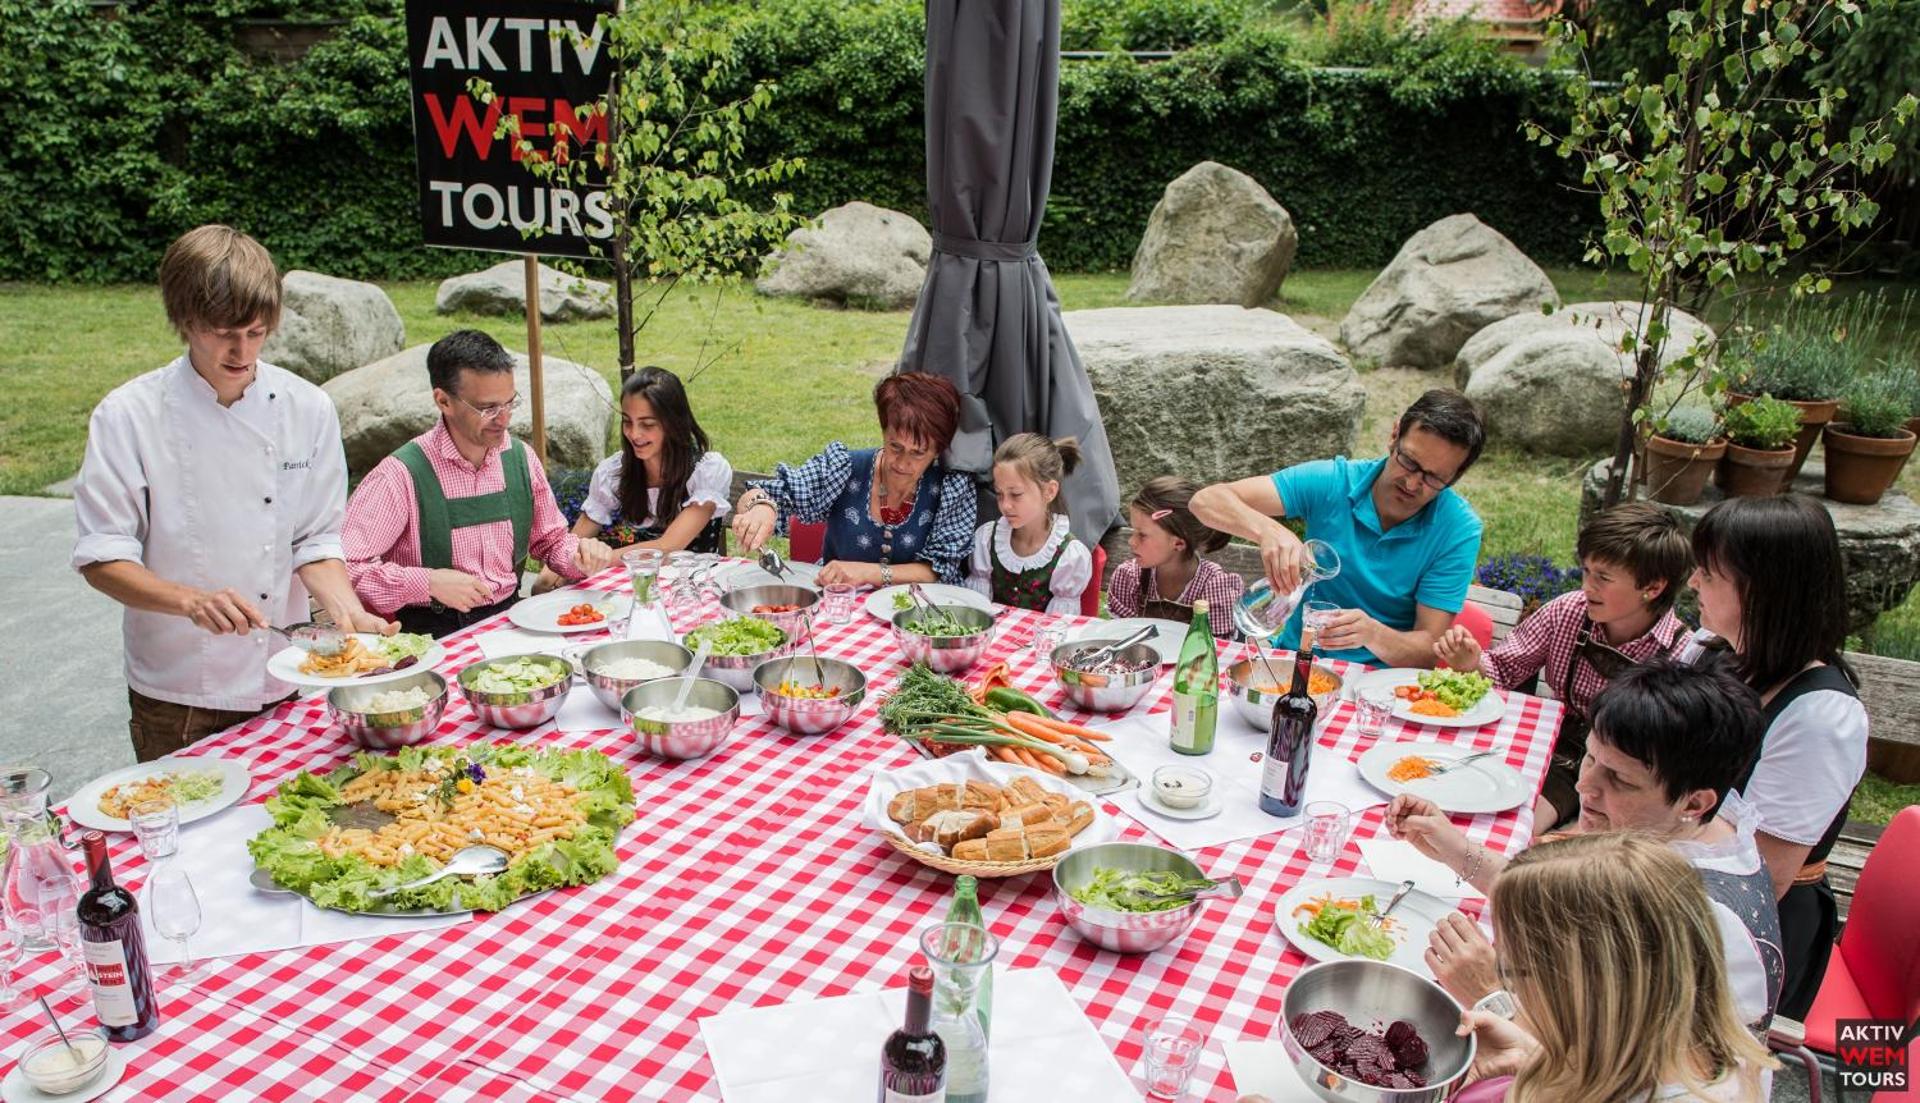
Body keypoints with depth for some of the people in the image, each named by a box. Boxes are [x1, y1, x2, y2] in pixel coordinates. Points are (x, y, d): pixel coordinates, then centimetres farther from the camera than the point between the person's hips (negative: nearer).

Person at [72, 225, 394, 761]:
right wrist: (190, 600, -27)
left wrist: (350, 614, -19)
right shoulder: (129, 415, -11)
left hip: (284, 681, 2)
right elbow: (100, 557, -10)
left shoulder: (306, 408, -5)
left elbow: (316, 541, -2)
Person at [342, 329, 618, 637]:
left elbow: (551, 539, 20)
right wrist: (427, 582, -22)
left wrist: (580, 554, -1)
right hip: (435, 633, -5)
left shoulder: (521, 459, 7)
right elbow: (345, 566, -14)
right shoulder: (402, 475, -12)